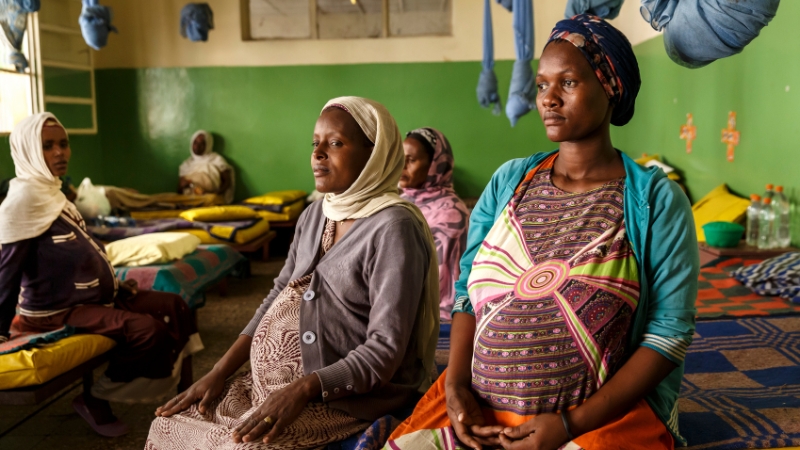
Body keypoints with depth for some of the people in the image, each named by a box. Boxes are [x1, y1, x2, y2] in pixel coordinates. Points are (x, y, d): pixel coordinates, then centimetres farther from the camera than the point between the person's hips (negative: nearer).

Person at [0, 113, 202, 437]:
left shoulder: (51, 192, 12)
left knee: (174, 306, 1)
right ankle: (95, 400, -5)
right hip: (57, 308, -10)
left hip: (90, 295, 10)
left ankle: (181, 391, 6)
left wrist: (115, 283, 16)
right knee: (148, 331, -25)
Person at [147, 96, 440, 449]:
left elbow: (385, 352, -21)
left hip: (344, 394, -7)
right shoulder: (314, 215, 6)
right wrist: (219, 372, 2)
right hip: (276, 377, 7)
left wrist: (303, 389, -28)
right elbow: (278, 297, 9)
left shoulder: (393, 227, -19)